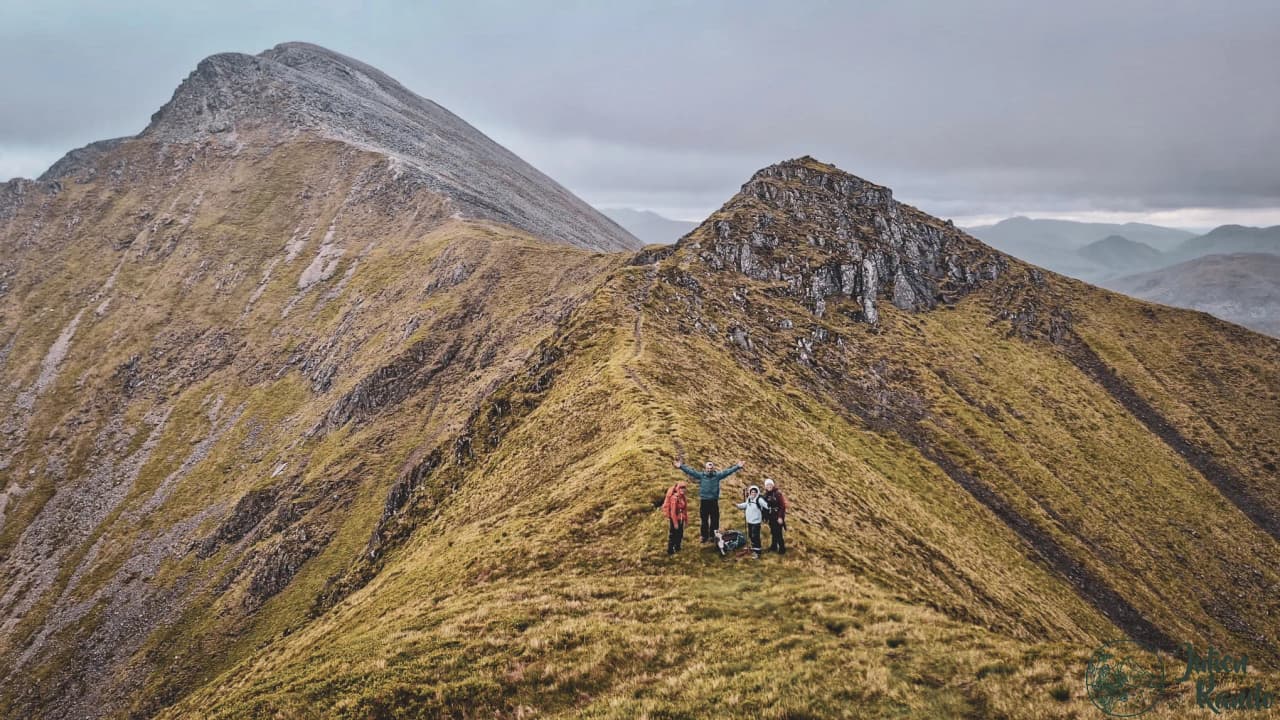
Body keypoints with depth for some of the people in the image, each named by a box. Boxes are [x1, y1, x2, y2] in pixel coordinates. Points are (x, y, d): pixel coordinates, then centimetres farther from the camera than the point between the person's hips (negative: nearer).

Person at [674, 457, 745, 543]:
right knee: (704, 520, 5)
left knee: (715, 520, 5)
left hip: (714, 501, 1)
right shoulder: (701, 475, 1)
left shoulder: (717, 475, 3)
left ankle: (713, 536, 16)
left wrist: (737, 467, -7)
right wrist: (681, 466, -14)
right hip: (704, 501, -1)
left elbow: (728, 471, 0)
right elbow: (690, 471, -5)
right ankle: (704, 536, 14)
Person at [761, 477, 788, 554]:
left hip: (778, 516, -6)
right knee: (773, 532, 17)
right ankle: (774, 546, 32)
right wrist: (765, 516, 13)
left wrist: (780, 517, -19)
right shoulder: (766, 494, 5)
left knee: (778, 533, -5)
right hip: (771, 516, 6)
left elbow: (782, 505, -17)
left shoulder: (777, 493, -16)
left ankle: (782, 549, 6)